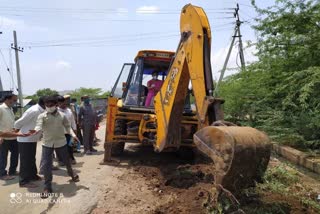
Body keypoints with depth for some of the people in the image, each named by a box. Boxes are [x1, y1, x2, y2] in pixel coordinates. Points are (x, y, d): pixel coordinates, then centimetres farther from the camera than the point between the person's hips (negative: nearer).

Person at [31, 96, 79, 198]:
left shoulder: (62, 116, -3)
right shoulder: (42, 116, -9)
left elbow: (67, 126, 8)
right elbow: (39, 125, -25)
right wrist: (36, 130, -47)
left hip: (61, 142, 1)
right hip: (47, 143, -1)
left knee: (66, 160, 17)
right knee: (46, 166, -4)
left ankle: (71, 173, 49)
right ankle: (47, 187, 12)